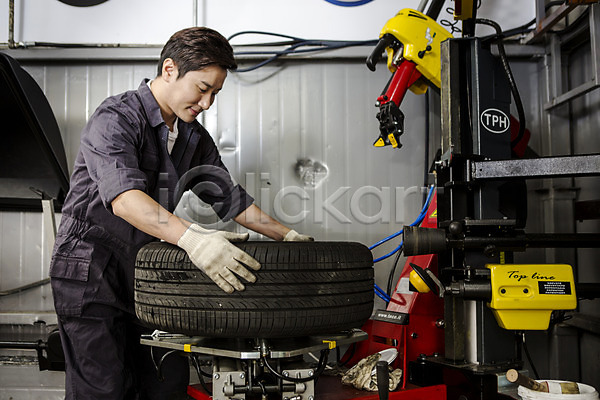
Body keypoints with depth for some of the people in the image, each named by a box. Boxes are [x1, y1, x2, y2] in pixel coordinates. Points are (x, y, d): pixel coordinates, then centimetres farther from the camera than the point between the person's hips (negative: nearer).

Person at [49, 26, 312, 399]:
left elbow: (230, 197, 13)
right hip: (92, 271, -6)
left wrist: (289, 235, 5)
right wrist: (192, 238, -46)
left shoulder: (196, 137, 9)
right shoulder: (116, 119, -15)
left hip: (147, 272, 7)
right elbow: (123, 197, -32)